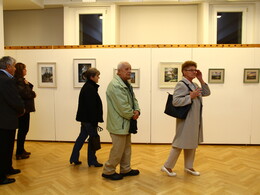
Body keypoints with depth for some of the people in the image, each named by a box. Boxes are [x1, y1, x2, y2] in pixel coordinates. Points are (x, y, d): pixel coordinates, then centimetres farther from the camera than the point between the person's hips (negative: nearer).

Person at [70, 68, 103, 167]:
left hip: (85, 118, 10)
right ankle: (92, 161, 16)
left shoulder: (87, 87, 13)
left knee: (82, 137, 16)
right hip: (89, 119, -10)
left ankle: (74, 158, 25)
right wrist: (94, 121, -19)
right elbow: (91, 106, -21)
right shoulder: (90, 88, -18)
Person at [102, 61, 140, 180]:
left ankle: (125, 169, 33)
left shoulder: (126, 84, 14)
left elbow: (133, 99, 13)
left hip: (126, 122, 11)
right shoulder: (116, 85, -21)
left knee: (126, 147, 19)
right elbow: (123, 107, -25)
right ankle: (108, 171, 16)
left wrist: (137, 111, -5)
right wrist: (132, 115, -11)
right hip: (118, 123, -10)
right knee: (118, 149, -1)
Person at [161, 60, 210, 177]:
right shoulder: (181, 85, -15)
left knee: (192, 144, 17)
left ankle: (188, 167, 32)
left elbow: (207, 93, 15)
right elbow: (175, 101, -24)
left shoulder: (194, 85, 13)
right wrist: (191, 96, -24)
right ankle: (167, 166, 15)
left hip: (195, 120, 9)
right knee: (180, 144, 0)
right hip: (186, 120, -9)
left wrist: (201, 80, 5)